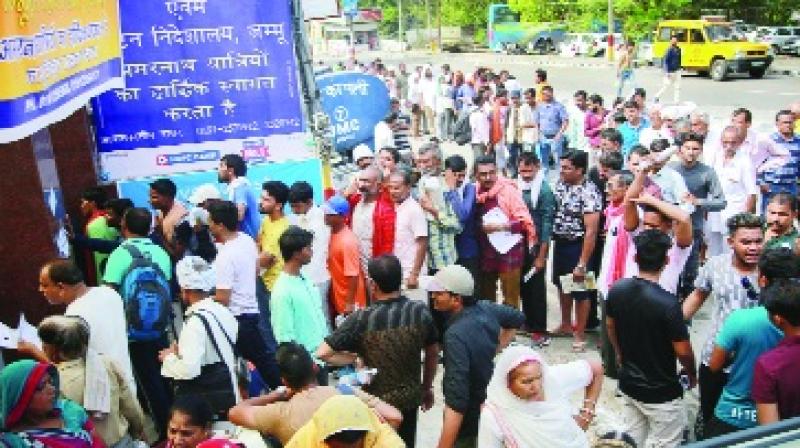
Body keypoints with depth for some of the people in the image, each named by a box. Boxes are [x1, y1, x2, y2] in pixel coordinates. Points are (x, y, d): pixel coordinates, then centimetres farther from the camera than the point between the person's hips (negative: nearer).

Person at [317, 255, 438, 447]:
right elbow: (433, 353, 1)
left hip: (375, 402, -3)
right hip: (409, 398, 3)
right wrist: (427, 387, 16)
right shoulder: (420, 311, -13)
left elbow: (322, 353, -22)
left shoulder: (361, 319, -22)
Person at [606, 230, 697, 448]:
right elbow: (683, 350, -18)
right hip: (661, 393, -6)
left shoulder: (617, 290, -8)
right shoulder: (667, 303, -27)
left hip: (628, 384, 6)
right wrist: (692, 374, 3)